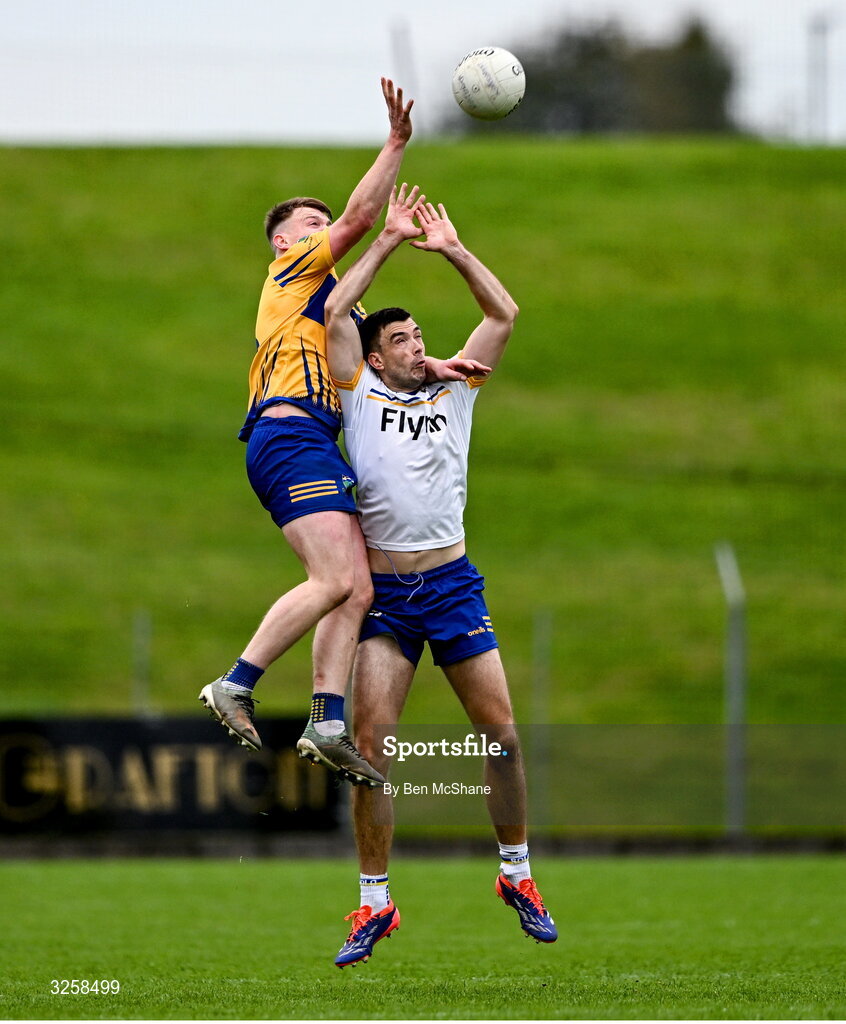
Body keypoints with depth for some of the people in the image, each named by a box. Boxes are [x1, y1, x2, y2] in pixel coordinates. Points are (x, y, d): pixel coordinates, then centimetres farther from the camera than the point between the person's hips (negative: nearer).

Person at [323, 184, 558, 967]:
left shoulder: (455, 392, 13)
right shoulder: (361, 394, 8)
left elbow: (504, 314, 7)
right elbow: (335, 313, -3)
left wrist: (452, 249, 4)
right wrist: (387, 241, 0)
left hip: (453, 581, 2)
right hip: (385, 593, -2)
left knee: (502, 732, -2)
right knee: (371, 746, -9)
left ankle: (517, 875, 16)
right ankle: (374, 905, -2)